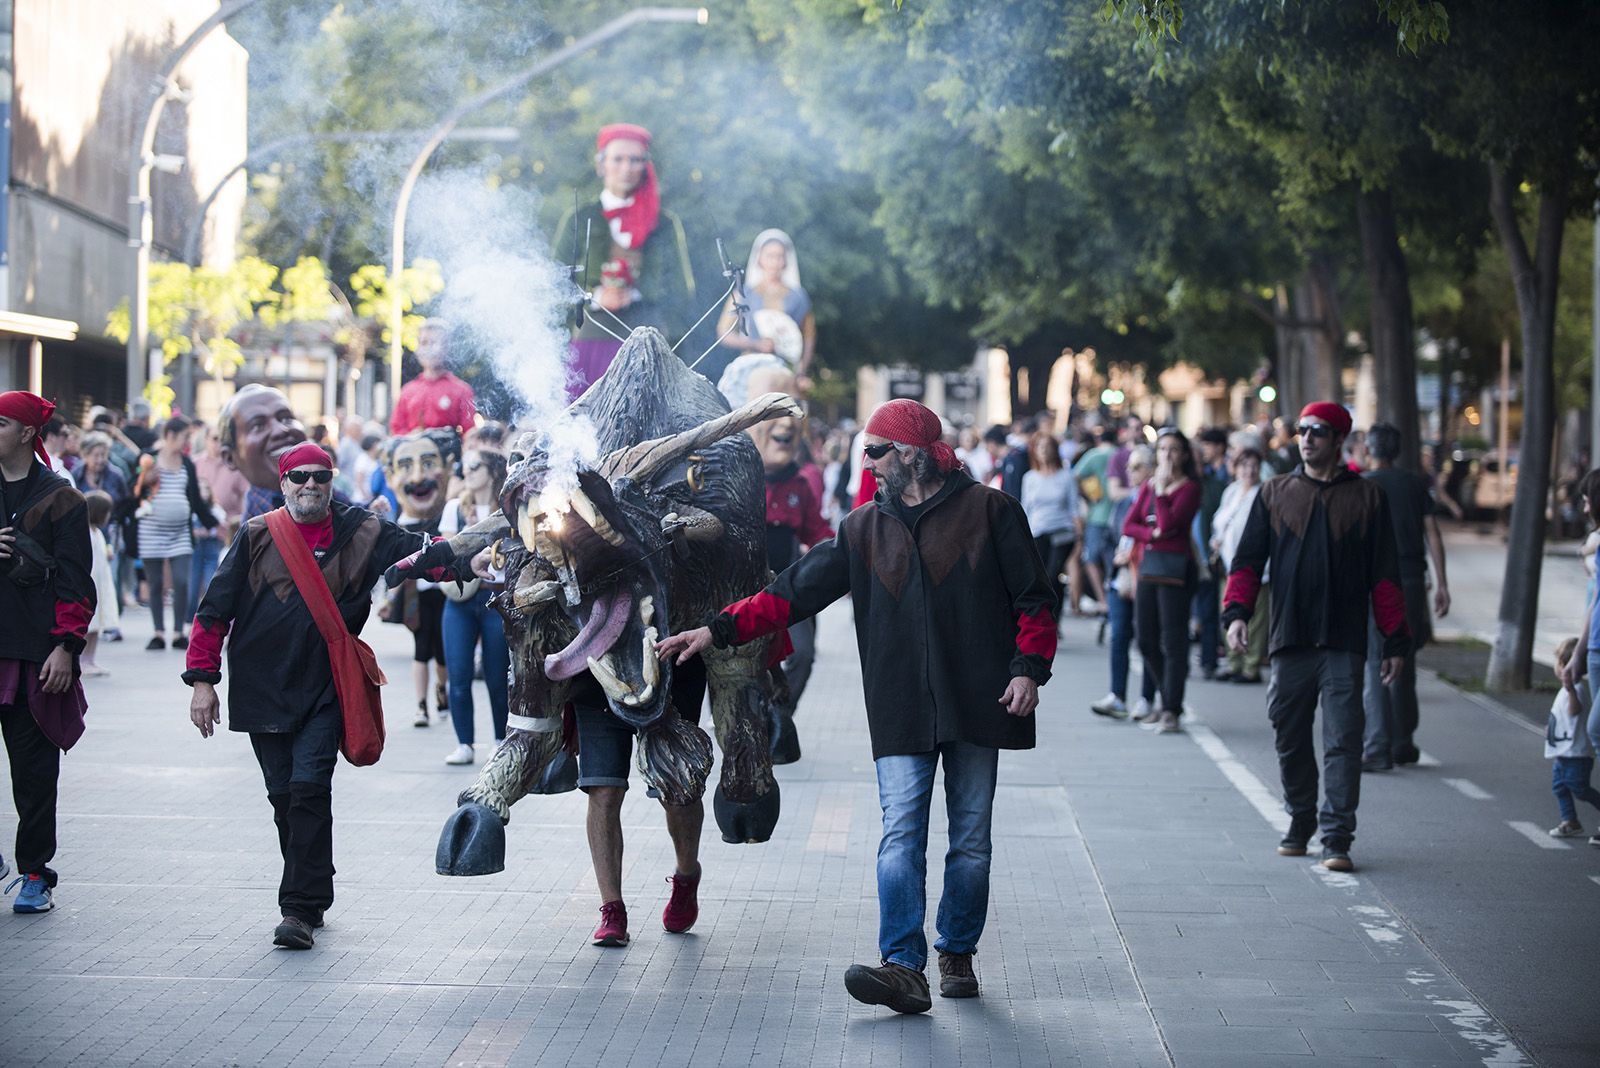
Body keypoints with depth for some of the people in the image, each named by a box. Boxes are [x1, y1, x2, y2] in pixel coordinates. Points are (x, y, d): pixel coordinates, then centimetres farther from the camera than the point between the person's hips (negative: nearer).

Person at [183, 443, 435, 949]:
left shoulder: (360, 533, 3)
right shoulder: (257, 537, 4)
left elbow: (424, 551, -3)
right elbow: (216, 609, 6)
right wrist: (203, 678, 2)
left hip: (324, 692, -2)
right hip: (262, 690, 2)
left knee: (310, 788, -14)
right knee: (284, 796, 7)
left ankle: (301, 908, -12)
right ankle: (309, 897, 21)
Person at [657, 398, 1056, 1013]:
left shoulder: (988, 511, 2)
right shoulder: (864, 529, 12)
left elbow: (1033, 598, 3)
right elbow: (795, 591, 10)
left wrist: (1028, 668, -9)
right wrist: (719, 630, 2)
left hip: (977, 706, -2)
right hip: (901, 713, 2)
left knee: (971, 841, 6)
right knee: (900, 839, -10)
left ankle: (957, 956, 19)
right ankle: (904, 968, -17)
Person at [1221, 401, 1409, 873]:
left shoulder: (1366, 497, 7)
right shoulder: (1275, 494, 11)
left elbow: (1385, 574, 6)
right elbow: (1248, 558, 9)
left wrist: (1395, 640, 3)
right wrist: (1237, 611, -7)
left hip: (1344, 644, -2)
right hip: (1288, 640, 2)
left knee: (1342, 742, -7)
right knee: (1291, 740, 9)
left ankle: (1336, 838, -8)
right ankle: (1300, 824, 25)